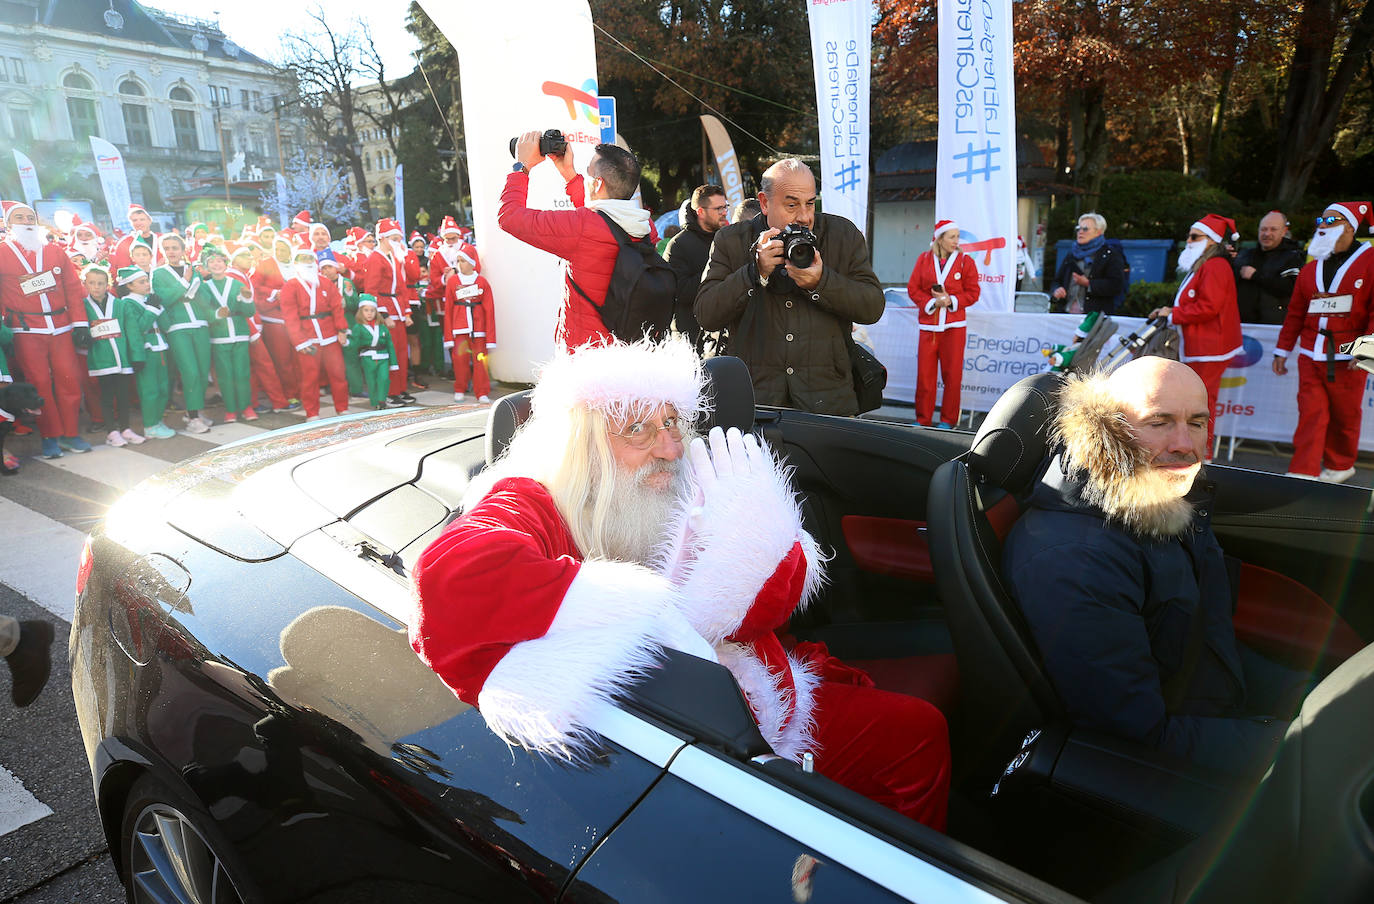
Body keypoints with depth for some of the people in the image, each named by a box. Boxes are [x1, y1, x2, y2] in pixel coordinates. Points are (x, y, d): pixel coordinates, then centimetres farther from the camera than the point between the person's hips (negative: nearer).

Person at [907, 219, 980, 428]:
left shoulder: (965, 261, 5)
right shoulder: (924, 259, 7)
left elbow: (973, 292, 4)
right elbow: (913, 288, 5)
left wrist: (951, 301, -11)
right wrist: (931, 302, -9)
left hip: (954, 326, 0)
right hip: (928, 325, 1)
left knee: (952, 373, 0)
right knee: (924, 373, 0)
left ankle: (948, 420, 11)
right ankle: (923, 419, 12)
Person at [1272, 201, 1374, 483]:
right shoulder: (1311, 269, 14)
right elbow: (1295, 313, 16)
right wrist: (1282, 350, 14)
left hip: (1347, 359, -3)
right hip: (1311, 356, 3)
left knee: (1345, 416, 8)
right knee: (1311, 414, -2)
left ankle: (1340, 466, 26)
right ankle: (1303, 473, -2)